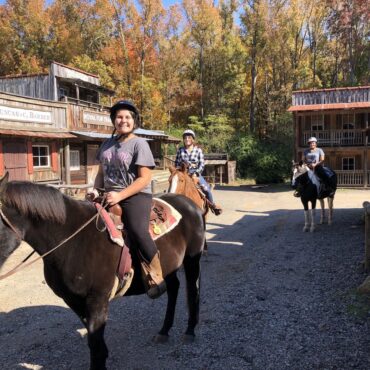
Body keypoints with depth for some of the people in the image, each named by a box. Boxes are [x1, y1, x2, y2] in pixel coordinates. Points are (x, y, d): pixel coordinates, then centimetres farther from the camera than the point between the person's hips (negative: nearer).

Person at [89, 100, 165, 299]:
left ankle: (156, 279, -14)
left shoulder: (139, 143, -4)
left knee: (137, 231, -28)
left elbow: (145, 178, -11)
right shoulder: (107, 143, 15)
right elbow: (101, 173, 22)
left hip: (136, 196, -7)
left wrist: (120, 195, -19)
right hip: (110, 197, 7)